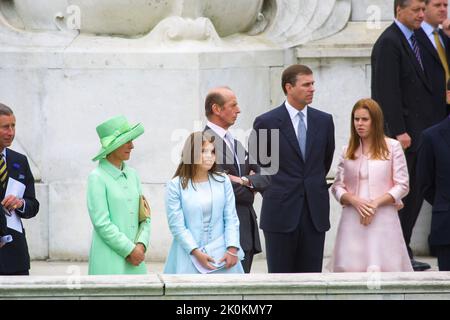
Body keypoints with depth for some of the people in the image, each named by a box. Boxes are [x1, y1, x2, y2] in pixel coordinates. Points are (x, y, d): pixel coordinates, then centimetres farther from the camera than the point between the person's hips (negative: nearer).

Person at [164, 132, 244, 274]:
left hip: (222, 257, 2)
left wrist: (232, 249, -8)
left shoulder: (223, 181, 7)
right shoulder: (176, 185, -1)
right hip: (189, 257, -2)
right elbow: (177, 225, -5)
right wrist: (196, 252, -14)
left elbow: (231, 219, 4)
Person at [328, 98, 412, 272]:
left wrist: (376, 203, -10)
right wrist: (354, 201, -9)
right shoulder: (347, 151, 13)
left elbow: (402, 186, 1)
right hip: (353, 219, 3)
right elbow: (337, 187, 11)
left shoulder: (392, 147, 4)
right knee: (350, 268, -7)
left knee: (378, 269, -14)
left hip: (383, 218, -3)